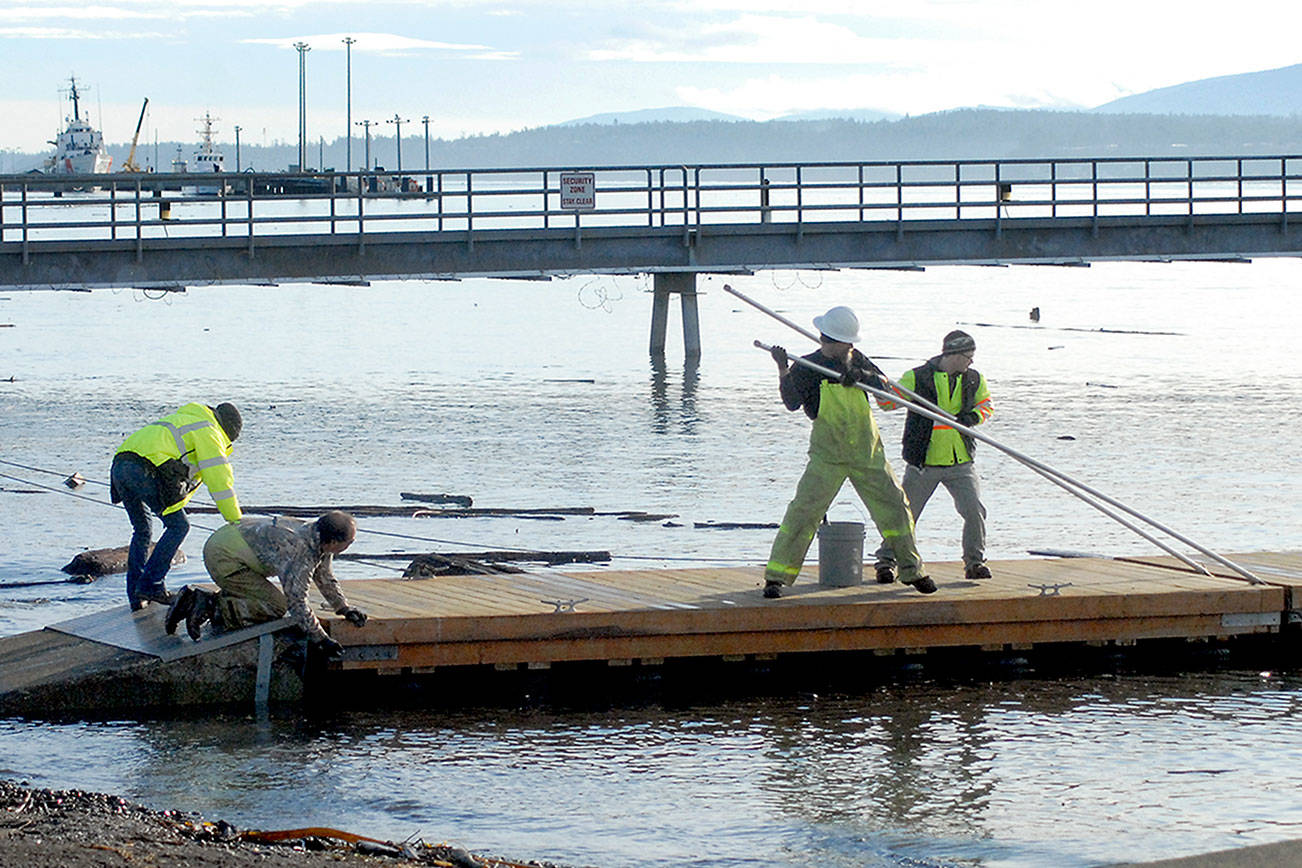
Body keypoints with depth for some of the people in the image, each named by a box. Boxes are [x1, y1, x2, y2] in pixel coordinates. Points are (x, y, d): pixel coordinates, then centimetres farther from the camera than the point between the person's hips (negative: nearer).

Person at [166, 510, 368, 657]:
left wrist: (344, 608, 21)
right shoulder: (301, 552, -26)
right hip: (225, 558, -10)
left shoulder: (318, 539, 3)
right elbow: (296, 601, -26)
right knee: (275, 607, -11)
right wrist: (320, 640, -21)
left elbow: (325, 578, 21)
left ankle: (195, 599, 13)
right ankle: (212, 608, -12)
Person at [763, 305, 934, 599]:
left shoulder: (856, 360, 9)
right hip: (828, 455, -5)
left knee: (894, 506, 7)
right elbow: (792, 402, -19)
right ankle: (776, 576, -10)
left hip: (867, 452, 5)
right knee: (803, 511, -15)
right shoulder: (808, 367, -6)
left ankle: (911, 569, 22)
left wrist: (860, 375, -18)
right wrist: (782, 370, -33)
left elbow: (884, 386, 1)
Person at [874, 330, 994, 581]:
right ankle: (886, 560, 16)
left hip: (961, 463, 3)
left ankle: (975, 560, 10)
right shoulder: (917, 378, -7)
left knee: (975, 510, -8)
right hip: (923, 463, -3)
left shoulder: (974, 380, 5)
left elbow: (986, 403, 22)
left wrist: (974, 416, 0)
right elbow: (890, 401, -1)